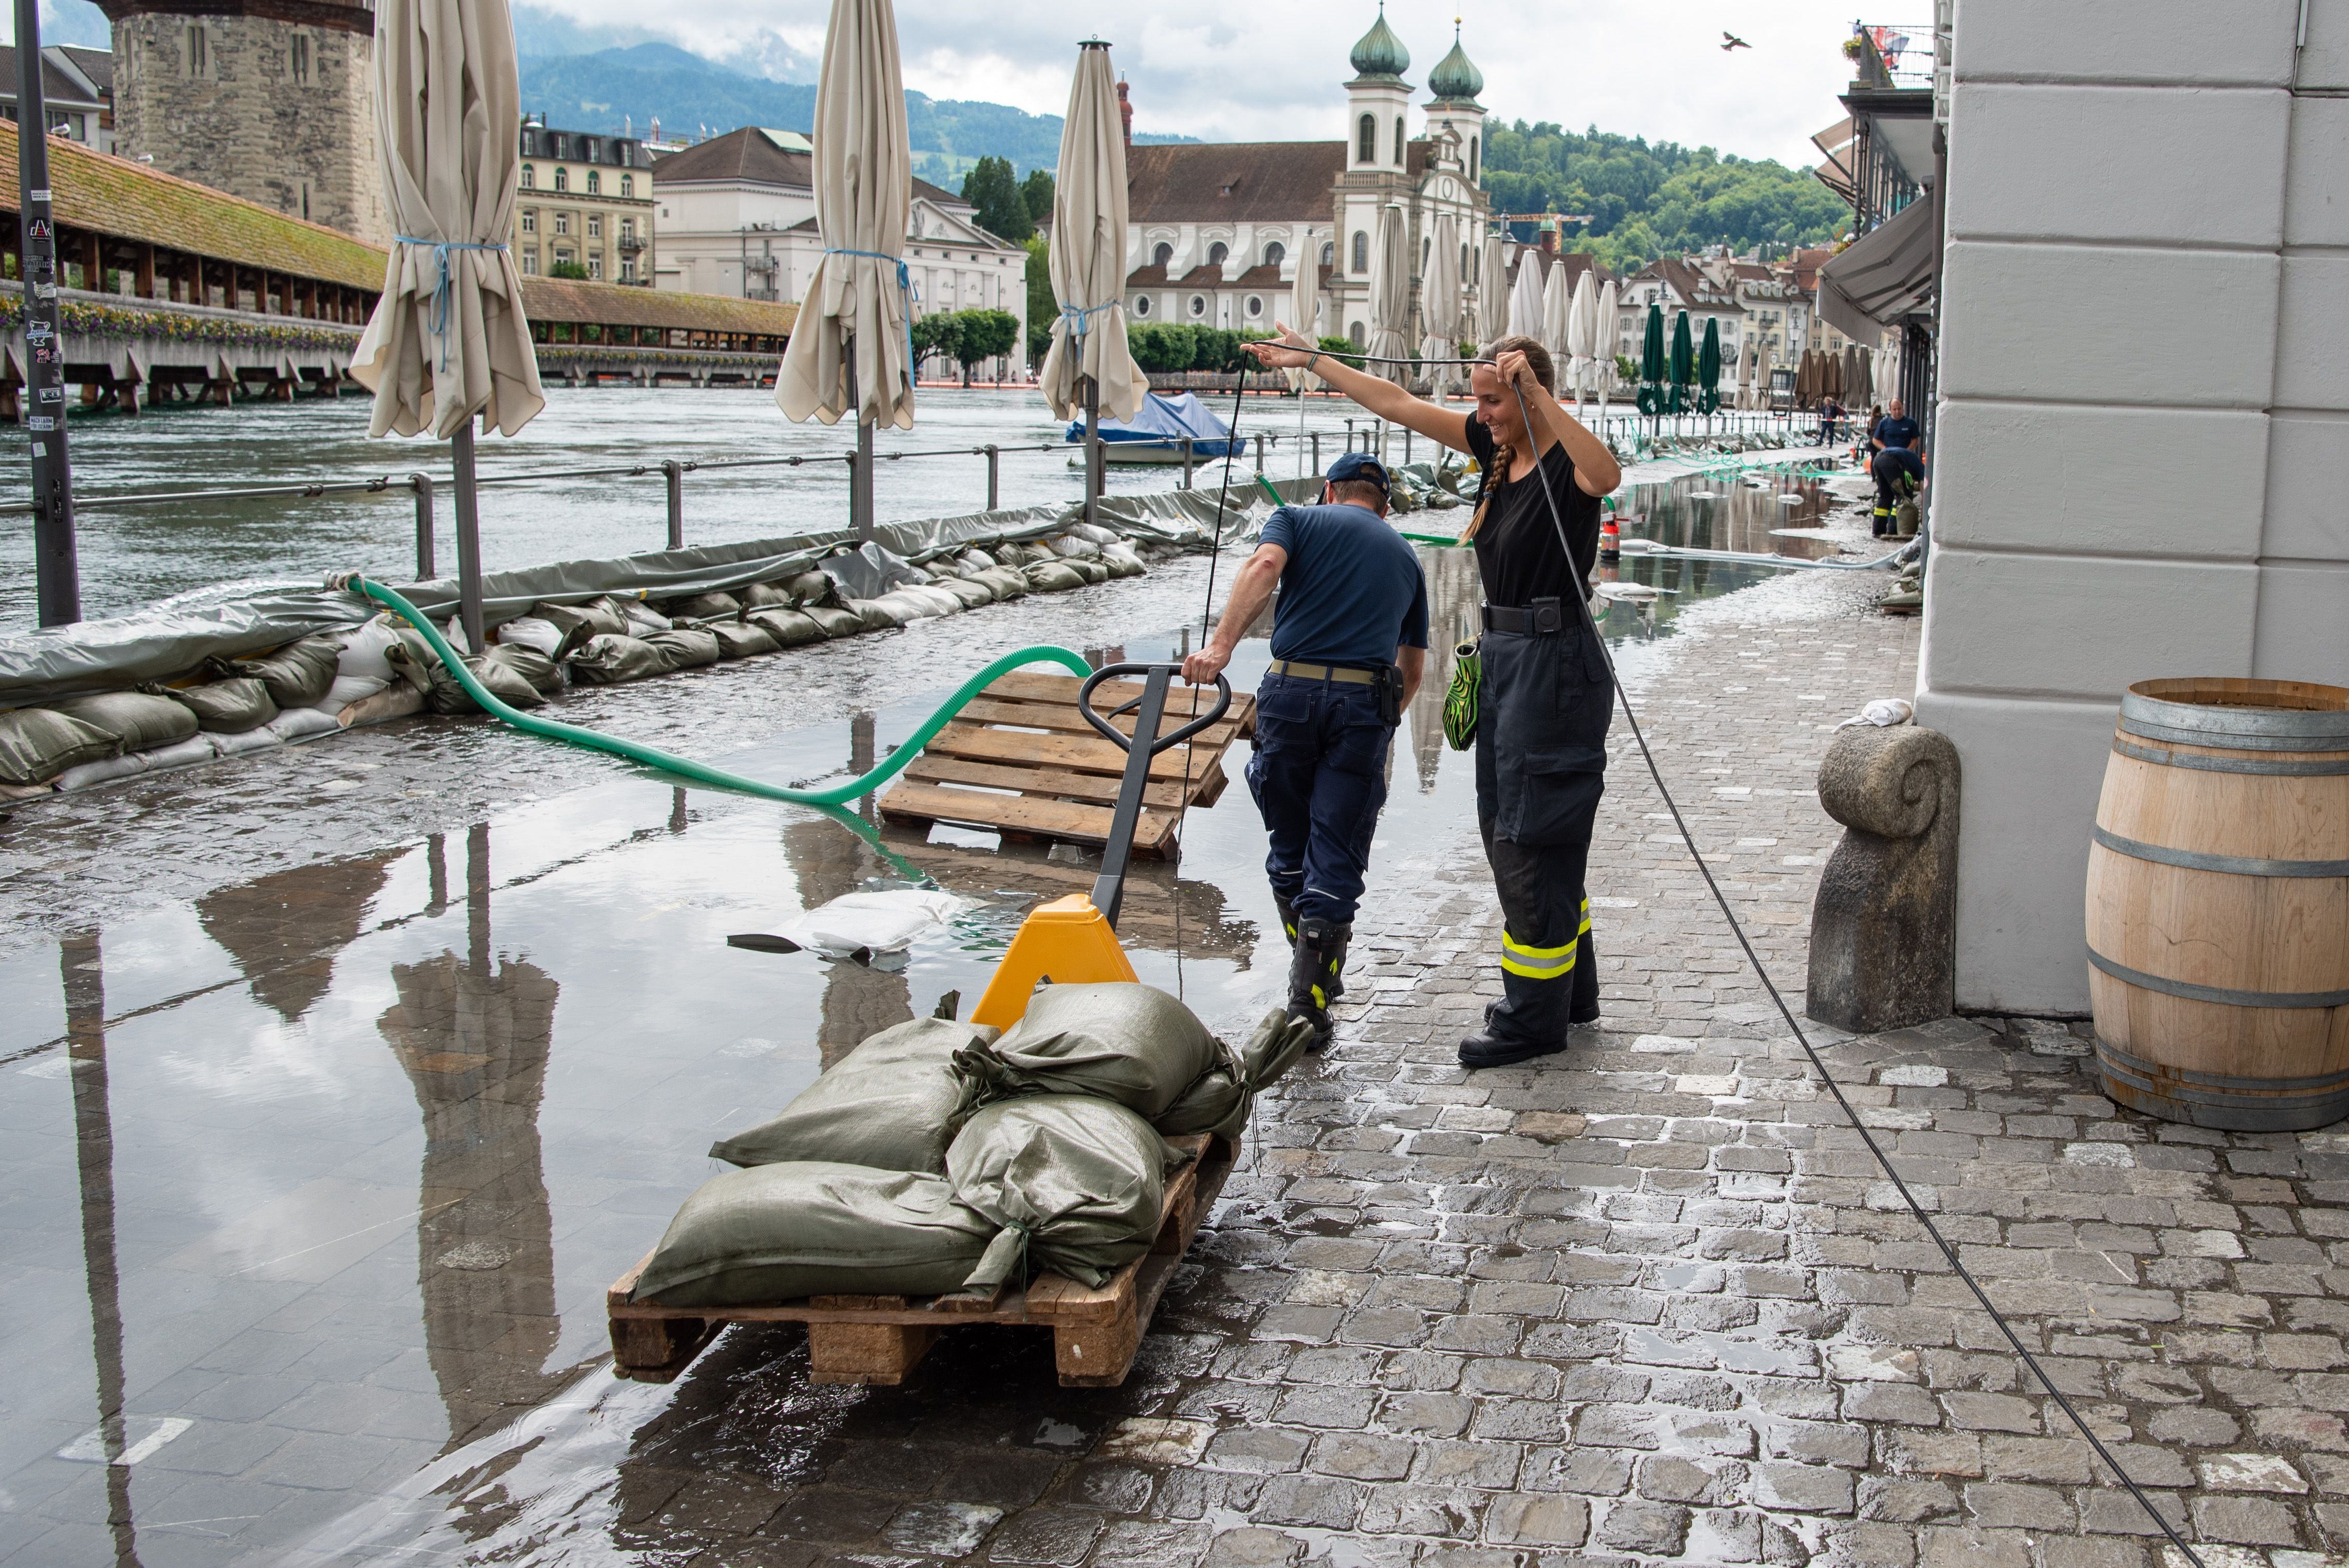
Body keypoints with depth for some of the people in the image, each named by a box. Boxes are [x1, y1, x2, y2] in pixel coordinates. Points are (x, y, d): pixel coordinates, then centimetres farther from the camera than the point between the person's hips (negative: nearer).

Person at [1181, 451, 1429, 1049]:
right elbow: (1413, 668, 29)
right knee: (1336, 859, 4)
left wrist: (1221, 645, -20)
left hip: (1291, 690, -1)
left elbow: (1266, 564, -9)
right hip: (1365, 701, 1)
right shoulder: (1404, 555, 25)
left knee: (1290, 845, 18)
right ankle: (1309, 1005, -2)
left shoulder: (1298, 519, 15)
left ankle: (1309, 973, 30)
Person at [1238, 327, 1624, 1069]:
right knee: (1507, 831, 16)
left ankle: (1534, 1016, 5)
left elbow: (1607, 474, -40)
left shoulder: (1566, 462, -15)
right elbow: (1399, 404, 14)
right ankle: (1570, 992, 29)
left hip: (1553, 665, -9)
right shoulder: (1496, 447, 8)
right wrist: (1313, 361, 16)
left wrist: (1537, 394, -43)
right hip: (1503, 656, 9)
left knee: (1532, 838, -5)